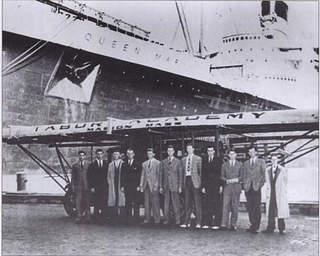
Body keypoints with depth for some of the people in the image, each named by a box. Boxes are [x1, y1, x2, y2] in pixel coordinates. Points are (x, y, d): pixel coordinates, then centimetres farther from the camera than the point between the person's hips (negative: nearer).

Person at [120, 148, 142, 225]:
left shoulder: (137, 164, 4)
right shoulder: (124, 164, 11)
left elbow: (139, 175, 0)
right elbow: (122, 176, 9)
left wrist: (138, 186, -8)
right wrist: (122, 186, 1)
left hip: (135, 186, -2)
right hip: (127, 186, 2)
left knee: (136, 203, -1)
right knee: (128, 203, 2)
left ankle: (136, 218, 3)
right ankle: (128, 218, 5)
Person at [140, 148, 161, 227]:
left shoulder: (157, 163, 0)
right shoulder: (144, 164, 16)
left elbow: (158, 175, -3)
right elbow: (143, 175, 17)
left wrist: (156, 185, -10)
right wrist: (141, 185, 8)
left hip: (154, 186, -5)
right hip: (146, 186, 5)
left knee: (155, 203, -4)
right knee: (146, 203, 5)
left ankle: (157, 220, 1)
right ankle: (147, 220, 9)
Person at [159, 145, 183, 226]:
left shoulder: (177, 161, 5)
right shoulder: (163, 162, 12)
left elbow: (180, 174, 3)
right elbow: (161, 175, 12)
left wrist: (180, 187, -3)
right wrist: (161, 186, 6)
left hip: (174, 185, -2)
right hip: (166, 185, 2)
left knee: (176, 203, -3)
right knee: (166, 203, 3)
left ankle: (177, 220, 2)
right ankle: (166, 220, 9)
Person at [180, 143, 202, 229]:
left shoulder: (198, 159, 2)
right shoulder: (183, 159, 15)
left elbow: (200, 171, 2)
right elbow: (182, 171, 14)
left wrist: (200, 181, -3)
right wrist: (183, 182, 7)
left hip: (195, 181, -4)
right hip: (186, 181, 4)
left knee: (197, 202, -2)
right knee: (187, 202, 5)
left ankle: (198, 222, 2)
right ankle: (187, 222, 10)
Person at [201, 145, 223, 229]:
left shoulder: (218, 160, 5)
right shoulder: (204, 160, 10)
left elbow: (221, 173, 2)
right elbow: (203, 174, 8)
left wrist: (221, 185, -6)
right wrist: (203, 186, 0)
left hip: (216, 185, -2)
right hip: (207, 185, 2)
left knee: (216, 205, -2)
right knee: (206, 204, -1)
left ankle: (217, 224, 2)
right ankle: (206, 223, 5)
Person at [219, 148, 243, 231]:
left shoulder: (240, 165, 10)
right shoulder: (224, 165, 11)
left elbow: (242, 176, 8)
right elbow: (222, 176, 9)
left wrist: (237, 179, -11)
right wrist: (227, 180, -9)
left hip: (236, 188, 0)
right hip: (227, 187, 0)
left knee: (235, 207, 1)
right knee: (226, 206, -7)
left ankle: (233, 225, 8)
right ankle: (224, 225, -8)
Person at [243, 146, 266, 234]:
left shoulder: (261, 162, 10)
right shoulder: (246, 163, 18)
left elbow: (264, 174, 6)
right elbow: (244, 175, 16)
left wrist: (261, 184, -4)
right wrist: (244, 185, 4)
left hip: (257, 187, -3)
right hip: (248, 188, 3)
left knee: (257, 207, -7)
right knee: (250, 207, 2)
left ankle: (256, 227, -6)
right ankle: (253, 225, 10)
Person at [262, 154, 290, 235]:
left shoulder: (283, 170, 3)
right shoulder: (268, 171, 13)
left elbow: (285, 182, 6)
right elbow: (267, 183, 14)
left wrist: (283, 190, 3)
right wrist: (267, 193, 7)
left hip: (280, 194, -3)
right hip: (270, 194, 3)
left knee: (280, 212, -3)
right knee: (270, 212, 4)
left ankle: (281, 229, 4)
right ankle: (270, 228, 9)